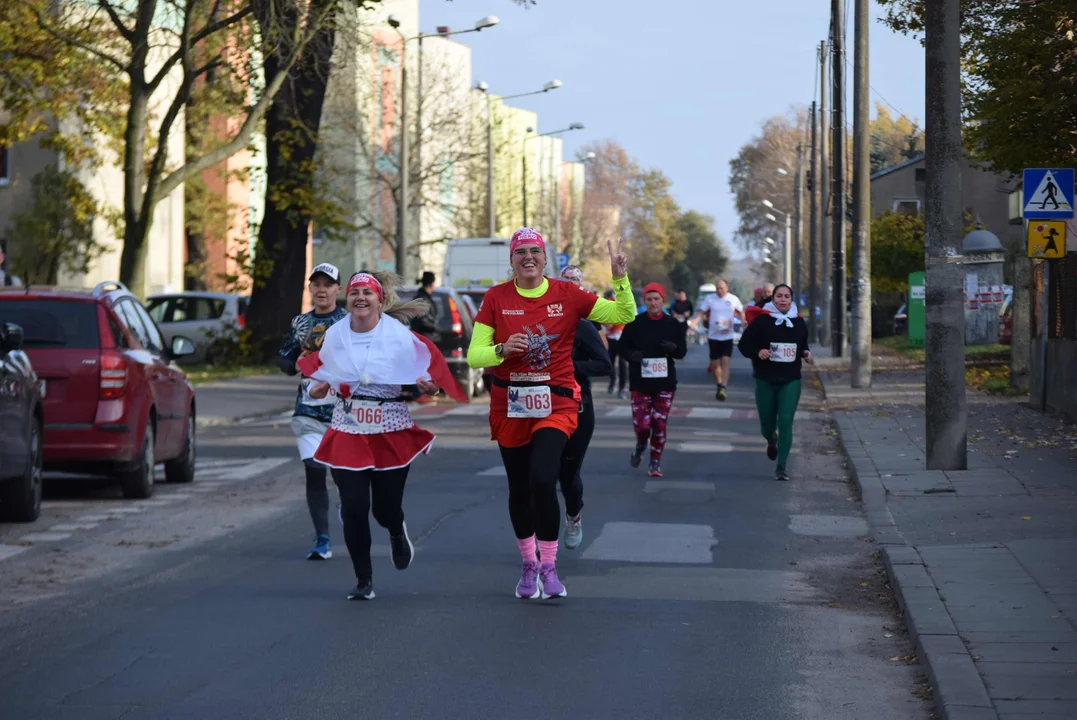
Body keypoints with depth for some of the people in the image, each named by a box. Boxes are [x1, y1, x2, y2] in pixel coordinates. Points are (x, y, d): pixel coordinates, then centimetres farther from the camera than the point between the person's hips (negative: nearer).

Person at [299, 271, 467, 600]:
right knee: (353, 507, -8)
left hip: (392, 434, -2)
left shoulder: (400, 336, -6)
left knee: (385, 508, 3)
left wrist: (428, 386, -20)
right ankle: (363, 580, 7)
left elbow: (428, 370, 3)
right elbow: (321, 369, 17)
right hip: (347, 433, 2)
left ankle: (397, 534, 44)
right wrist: (320, 387, -5)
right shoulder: (334, 335, 2)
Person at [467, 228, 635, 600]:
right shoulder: (496, 298, -1)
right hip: (510, 406, 2)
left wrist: (621, 278, -14)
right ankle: (528, 565, 32)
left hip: (556, 404, -2)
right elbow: (474, 356, -2)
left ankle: (549, 566, -4)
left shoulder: (566, 294, -1)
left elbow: (624, 315, 1)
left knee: (542, 481, -20)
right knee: (519, 488, 11)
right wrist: (503, 349, -20)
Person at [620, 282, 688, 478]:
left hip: (665, 382, 1)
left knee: (660, 424, 0)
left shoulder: (673, 325, 2)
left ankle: (655, 461, 17)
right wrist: (632, 355, -18)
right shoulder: (635, 323, -3)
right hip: (640, 382, -1)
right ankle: (641, 445, 28)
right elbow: (623, 346, 4)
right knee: (641, 424, -7)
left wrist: (673, 348, -16)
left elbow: (682, 351, 7)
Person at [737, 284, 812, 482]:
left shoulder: (799, 322, 5)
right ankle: (771, 442, 48)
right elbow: (743, 344, -2)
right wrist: (758, 352, -21)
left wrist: (806, 353, 0)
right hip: (766, 381, -1)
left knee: (786, 421, -11)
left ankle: (781, 466, -7)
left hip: (791, 381, 1)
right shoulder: (762, 321, -6)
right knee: (767, 423, 9)